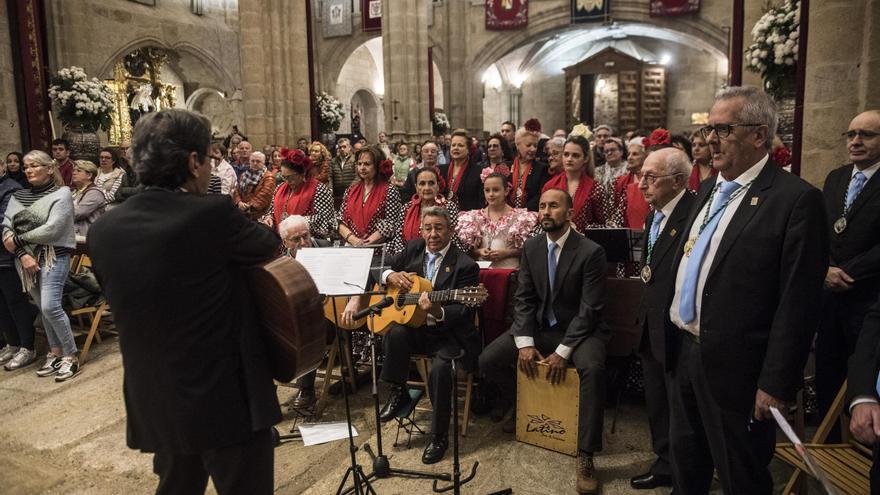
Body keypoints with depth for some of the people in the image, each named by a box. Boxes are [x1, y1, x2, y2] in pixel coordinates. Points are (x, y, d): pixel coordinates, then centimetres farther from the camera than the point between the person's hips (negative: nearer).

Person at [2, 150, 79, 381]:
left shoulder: (61, 193, -4)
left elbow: (52, 229, -14)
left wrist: (19, 239, -8)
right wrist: (23, 254, -12)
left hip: (53, 256, -5)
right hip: (25, 258, 5)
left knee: (50, 307, -14)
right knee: (43, 308, 9)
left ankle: (71, 355, -2)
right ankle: (55, 352, 21)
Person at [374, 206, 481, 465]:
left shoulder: (465, 265, -9)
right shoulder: (414, 249, 7)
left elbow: (463, 310, -15)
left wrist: (437, 311, -35)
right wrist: (391, 276, -6)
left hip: (448, 334, -4)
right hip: (414, 328, 4)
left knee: (440, 369, -30)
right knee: (396, 332, -29)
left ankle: (439, 436, -8)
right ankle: (398, 393, -4)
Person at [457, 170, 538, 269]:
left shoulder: (519, 217, 5)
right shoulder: (474, 217, 13)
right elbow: (467, 249, 14)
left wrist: (507, 252, -8)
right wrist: (479, 252, -4)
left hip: (509, 268, -1)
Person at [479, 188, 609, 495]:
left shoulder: (591, 252, -15)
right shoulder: (530, 248, 1)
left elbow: (590, 308, -17)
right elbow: (524, 298, 0)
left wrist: (563, 351, -23)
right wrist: (524, 343, -13)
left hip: (580, 329, -5)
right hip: (538, 326, 5)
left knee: (592, 368, -36)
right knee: (488, 360, -9)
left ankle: (586, 455, -23)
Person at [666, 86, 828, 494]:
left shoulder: (796, 199, -15)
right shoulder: (708, 189, 10)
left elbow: (797, 304, -17)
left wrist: (776, 384, -16)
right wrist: (671, 332, 13)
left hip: (735, 367, -7)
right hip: (684, 352, 7)